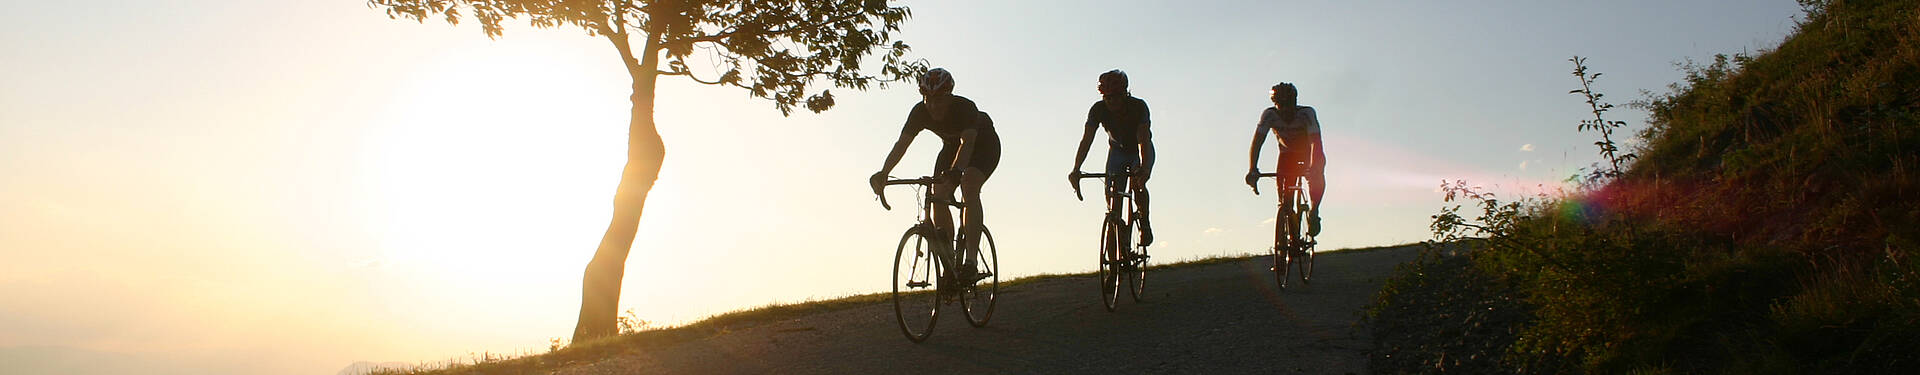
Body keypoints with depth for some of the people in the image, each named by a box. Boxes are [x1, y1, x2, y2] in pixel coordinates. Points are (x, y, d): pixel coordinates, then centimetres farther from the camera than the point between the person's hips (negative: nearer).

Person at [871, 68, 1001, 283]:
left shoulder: (965, 108, -37)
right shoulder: (920, 112, -23)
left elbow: (968, 142, -51)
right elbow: (902, 143, -30)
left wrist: (955, 172, -69)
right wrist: (883, 173, -47)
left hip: (984, 145, -5)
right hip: (952, 146, 5)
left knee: (969, 185, -31)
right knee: (939, 196, -16)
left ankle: (970, 261, -36)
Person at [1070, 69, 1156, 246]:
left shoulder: (1138, 106, -32)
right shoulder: (1098, 109, -24)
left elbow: (1144, 140, -41)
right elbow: (1086, 140, -30)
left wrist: (1144, 168, -57)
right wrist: (1076, 170, -43)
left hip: (1141, 152, -3)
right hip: (1117, 150, 3)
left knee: (1137, 185, -28)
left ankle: (1145, 223, -8)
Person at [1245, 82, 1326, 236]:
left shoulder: (1307, 113, -32)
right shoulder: (1269, 115, -26)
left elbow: (1315, 142, -42)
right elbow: (1257, 141, -32)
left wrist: (1313, 167, -58)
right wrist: (1252, 169, -47)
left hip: (1308, 153, -1)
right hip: (1287, 153, 1)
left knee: (1317, 177, -31)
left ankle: (1314, 212, -11)